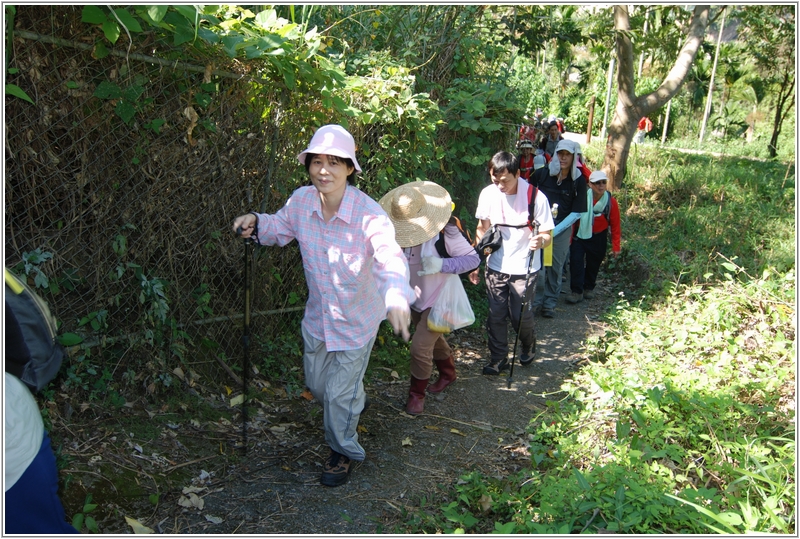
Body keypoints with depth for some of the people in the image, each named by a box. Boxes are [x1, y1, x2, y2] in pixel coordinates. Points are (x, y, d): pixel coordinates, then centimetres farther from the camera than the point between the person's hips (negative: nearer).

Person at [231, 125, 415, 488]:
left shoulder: (368, 213, -29)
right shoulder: (301, 201, -14)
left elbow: (390, 256, -44)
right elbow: (280, 228, 8)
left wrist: (396, 296, -65)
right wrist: (256, 223, -15)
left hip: (357, 318, -5)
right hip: (318, 314, 5)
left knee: (340, 392, 6)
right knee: (317, 385, 23)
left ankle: (342, 452, 35)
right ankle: (354, 402, 58)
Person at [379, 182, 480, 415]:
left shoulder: (444, 232, -25)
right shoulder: (400, 232, -10)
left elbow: (474, 258, -20)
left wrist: (442, 264, -34)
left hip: (438, 301, -6)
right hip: (415, 300, 6)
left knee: (420, 346, -8)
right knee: (434, 340, 24)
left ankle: (417, 393, 14)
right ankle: (448, 373, 51)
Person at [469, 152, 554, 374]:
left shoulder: (536, 197, -18)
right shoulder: (488, 194, -7)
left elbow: (547, 235, -12)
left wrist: (540, 241, -36)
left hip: (524, 269, -3)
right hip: (495, 267, 3)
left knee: (520, 316, 3)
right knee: (496, 315, 6)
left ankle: (529, 345, 35)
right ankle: (498, 358, 24)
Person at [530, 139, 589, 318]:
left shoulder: (579, 181, -6)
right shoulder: (542, 174, -7)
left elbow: (576, 212, -5)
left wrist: (556, 230, -13)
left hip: (562, 228, 1)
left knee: (555, 267, 10)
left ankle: (550, 303, 24)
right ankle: (536, 300, 15)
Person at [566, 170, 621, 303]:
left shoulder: (611, 202, -11)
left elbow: (615, 226, -3)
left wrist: (615, 247, -2)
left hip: (598, 238, 2)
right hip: (579, 234, -1)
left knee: (593, 264, 13)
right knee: (576, 262, -9)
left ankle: (589, 288, 34)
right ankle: (577, 292, 0)